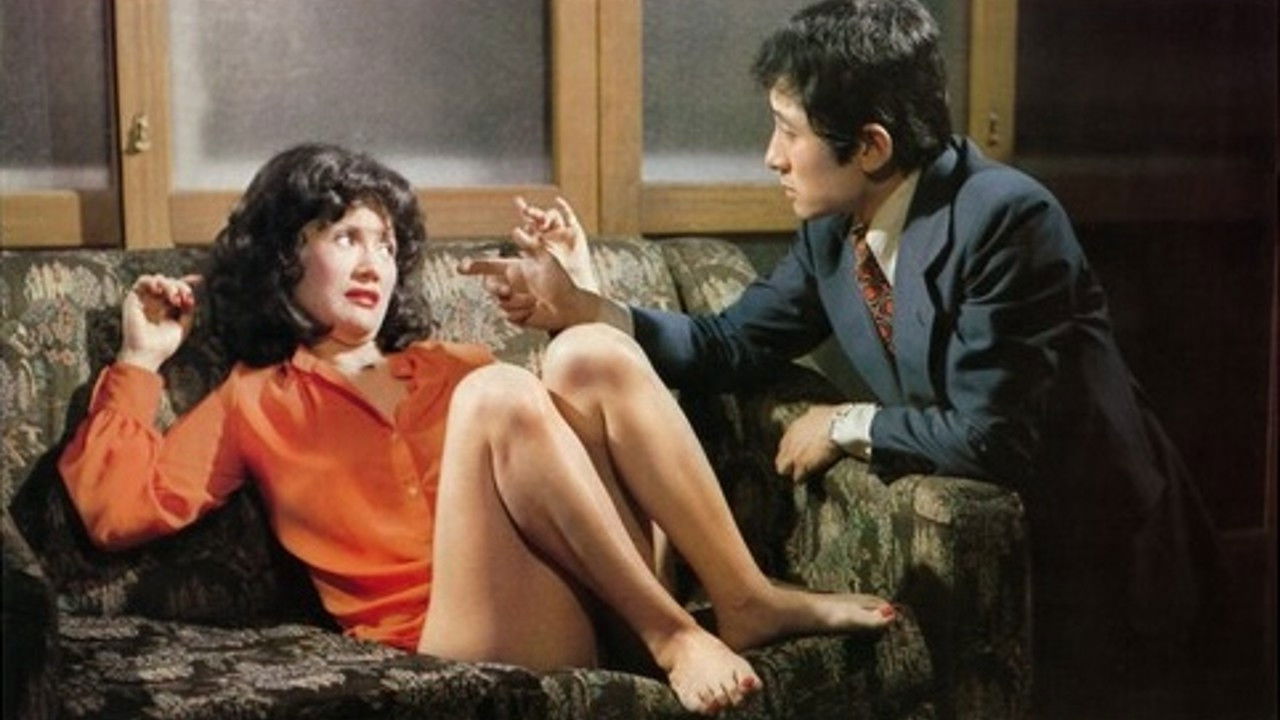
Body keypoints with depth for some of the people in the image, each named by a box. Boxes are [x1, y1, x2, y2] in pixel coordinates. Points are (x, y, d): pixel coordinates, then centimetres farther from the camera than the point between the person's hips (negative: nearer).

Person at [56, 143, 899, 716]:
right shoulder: (254, 403, 16)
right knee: (498, 393, -26)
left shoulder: (449, 364, 29)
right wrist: (142, 359, 7)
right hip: (457, 641, -4)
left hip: (589, 613, 5)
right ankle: (675, 635, -27)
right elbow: (118, 509, 4)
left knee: (587, 351, -15)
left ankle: (747, 601, -20)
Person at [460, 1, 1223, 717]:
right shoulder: (834, 230, -3)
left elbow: (990, 436, -28)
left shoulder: (1005, 218, -26)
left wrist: (848, 427, -15)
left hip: (1090, 547, -6)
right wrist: (583, 307, -8)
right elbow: (733, 346, 3)